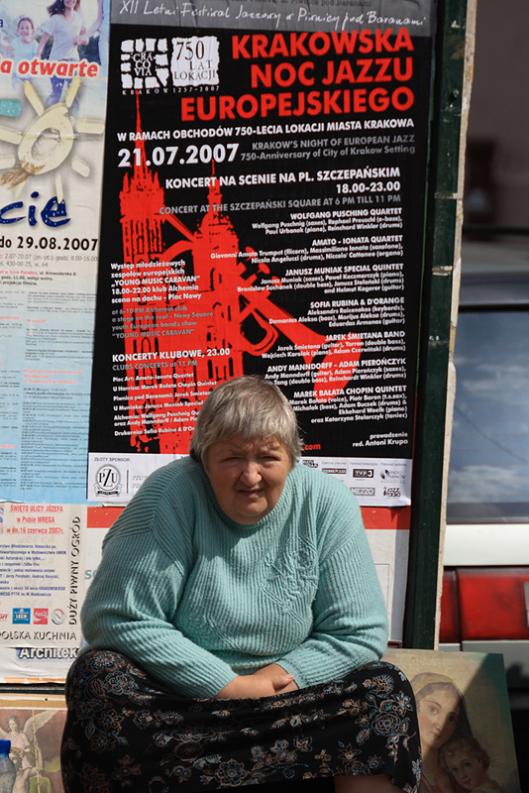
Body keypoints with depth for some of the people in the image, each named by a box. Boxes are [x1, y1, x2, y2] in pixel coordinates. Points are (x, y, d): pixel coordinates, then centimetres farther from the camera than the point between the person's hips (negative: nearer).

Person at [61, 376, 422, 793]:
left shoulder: (328, 504, -6)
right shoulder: (170, 496, -13)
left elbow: (360, 632, -3)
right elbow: (118, 618, -18)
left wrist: (283, 677, -18)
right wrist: (229, 685, -18)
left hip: (289, 701, 2)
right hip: (180, 694, -2)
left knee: (387, 693, -21)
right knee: (100, 679, -29)